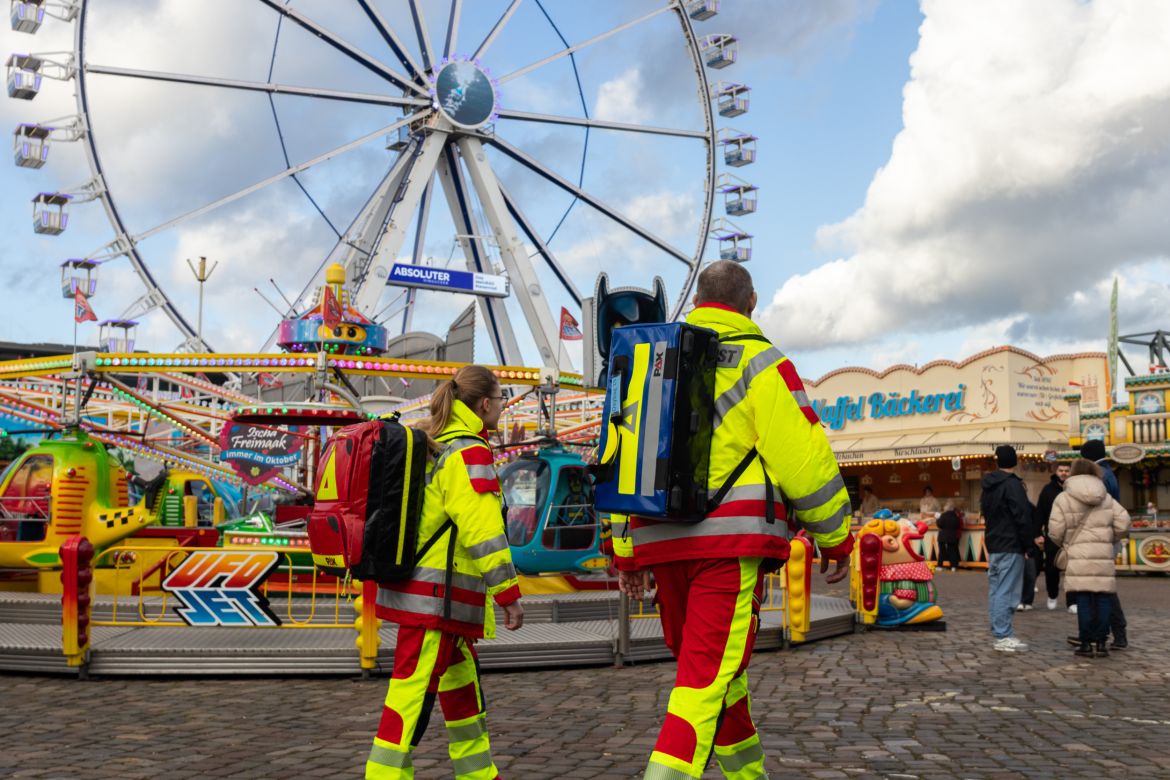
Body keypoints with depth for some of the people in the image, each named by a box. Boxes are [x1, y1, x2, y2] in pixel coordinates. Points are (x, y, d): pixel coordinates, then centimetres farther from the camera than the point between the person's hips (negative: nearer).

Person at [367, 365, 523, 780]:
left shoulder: (431, 446, 14)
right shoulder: (469, 452, -14)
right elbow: (483, 531, -21)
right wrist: (509, 593, -18)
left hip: (420, 590, 10)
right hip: (438, 595, -10)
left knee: (462, 690, 19)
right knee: (413, 697, -8)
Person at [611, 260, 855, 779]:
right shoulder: (759, 362, -1)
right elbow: (803, 456, -7)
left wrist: (625, 552, 20)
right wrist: (835, 538, 4)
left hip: (659, 539, 6)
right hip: (731, 541, -6)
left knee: (711, 666, 20)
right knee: (708, 674, -6)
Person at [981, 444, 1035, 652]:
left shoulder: (989, 486, 13)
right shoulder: (1013, 485, -13)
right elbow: (1023, 518, -16)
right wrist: (1028, 544, -7)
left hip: (993, 545, 8)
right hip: (1010, 547, -8)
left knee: (995, 590, 10)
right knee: (1007, 592, -7)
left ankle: (1000, 633, 16)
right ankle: (1004, 637, -7)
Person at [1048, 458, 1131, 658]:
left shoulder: (1064, 499, -1)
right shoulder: (1107, 499, 11)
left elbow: (1055, 531, -5)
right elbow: (1123, 523, 6)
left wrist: (1064, 544, 16)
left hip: (1079, 558, -3)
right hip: (1103, 557, 3)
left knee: (1084, 600, 0)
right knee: (1102, 599, 6)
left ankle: (1086, 643, 2)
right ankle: (1100, 643, 8)